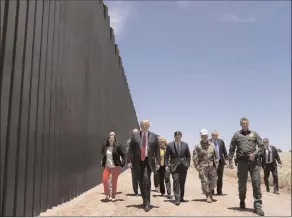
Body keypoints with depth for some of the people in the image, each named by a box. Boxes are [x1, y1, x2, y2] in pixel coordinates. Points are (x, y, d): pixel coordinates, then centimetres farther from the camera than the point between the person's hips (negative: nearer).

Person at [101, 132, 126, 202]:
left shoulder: (118, 146, -9)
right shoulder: (105, 146, 1)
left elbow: (123, 155, -4)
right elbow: (102, 155, 18)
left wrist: (122, 164, -11)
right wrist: (102, 163, 9)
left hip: (115, 167, -3)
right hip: (107, 166, 3)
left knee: (114, 182, 4)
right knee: (104, 180, -10)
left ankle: (113, 197, 20)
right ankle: (107, 195, 9)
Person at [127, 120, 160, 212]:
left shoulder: (154, 136, 6)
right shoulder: (135, 136, 6)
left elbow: (157, 150, 5)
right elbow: (130, 149, 5)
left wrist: (157, 162, -2)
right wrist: (129, 161, -4)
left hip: (148, 161, -2)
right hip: (138, 161, 2)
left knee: (146, 178, -19)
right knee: (141, 181, 8)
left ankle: (147, 202, -11)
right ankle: (145, 200, 27)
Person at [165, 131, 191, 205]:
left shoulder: (185, 145, 6)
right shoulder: (169, 145, -1)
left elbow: (188, 156, 12)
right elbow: (166, 156, 2)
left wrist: (187, 164, 3)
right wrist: (167, 165, -6)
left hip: (183, 166, 3)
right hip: (174, 166, -2)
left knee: (182, 183, 8)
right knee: (176, 182, -10)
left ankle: (181, 198, 20)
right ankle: (177, 199, -8)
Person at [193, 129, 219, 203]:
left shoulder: (212, 145, 8)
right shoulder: (198, 146, -2)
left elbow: (216, 156, 15)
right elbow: (195, 158, -3)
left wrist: (216, 165, 7)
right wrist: (198, 168, -8)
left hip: (212, 167, 3)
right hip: (202, 167, -3)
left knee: (213, 182, 5)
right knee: (204, 182, -2)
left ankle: (209, 191, 33)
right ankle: (208, 196, 14)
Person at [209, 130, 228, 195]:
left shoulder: (221, 141, 8)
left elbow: (224, 151, 11)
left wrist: (226, 158, 6)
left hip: (220, 161, 3)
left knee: (220, 177, 6)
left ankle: (219, 191, 15)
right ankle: (211, 191, 13)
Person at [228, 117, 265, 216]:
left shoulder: (254, 134, 12)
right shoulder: (237, 135, 10)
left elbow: (261, 146, 8)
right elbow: (231, 149, 9)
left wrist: (255, 154, -8)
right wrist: (230, 161, 3)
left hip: (253, 161, 0)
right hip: (242, 161, 0)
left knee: (256, 183, -7)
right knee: (242, 183, 8)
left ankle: (257, 206, -5)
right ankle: (242, 201, 29)